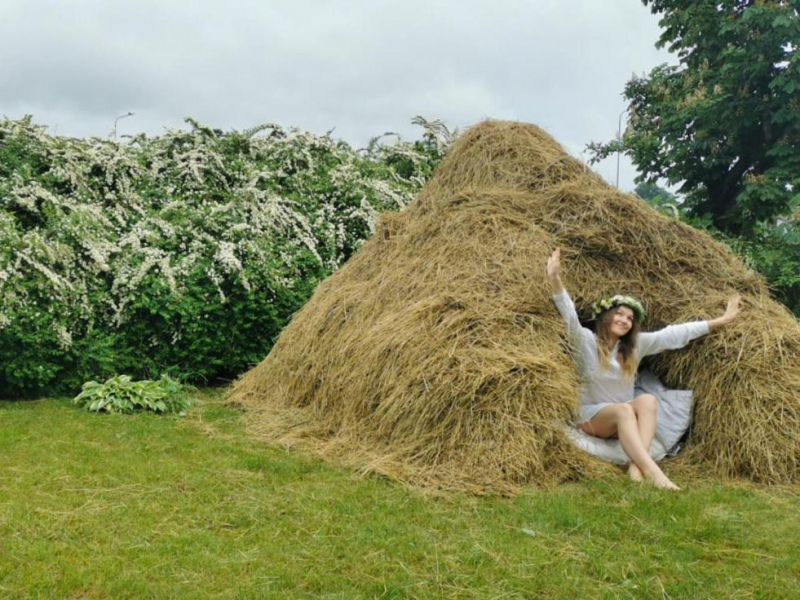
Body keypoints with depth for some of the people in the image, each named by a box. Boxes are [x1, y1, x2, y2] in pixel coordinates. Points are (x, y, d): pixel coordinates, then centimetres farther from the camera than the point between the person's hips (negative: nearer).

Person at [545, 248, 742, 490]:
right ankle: (652, 471, -52)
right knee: (624, 409, -36)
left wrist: (720, 321, 3)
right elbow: (570, 316, -23)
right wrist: (555, 279, -40)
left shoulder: (635, 344, 6)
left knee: (647, 400, -28)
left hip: (624, 417, 4)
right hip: (591, 417, -4)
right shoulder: (586, 341, -7)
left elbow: (674, 334, 4)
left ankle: (636, 467, -45)